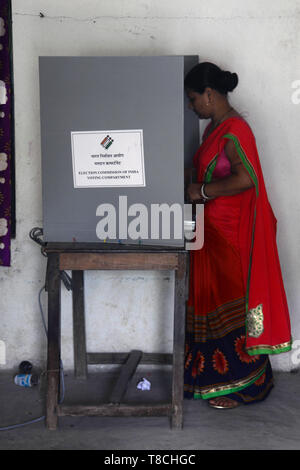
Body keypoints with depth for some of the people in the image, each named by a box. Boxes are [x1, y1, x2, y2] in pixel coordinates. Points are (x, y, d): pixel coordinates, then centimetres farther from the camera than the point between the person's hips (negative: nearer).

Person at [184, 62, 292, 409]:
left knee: (232, 303, 0)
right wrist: (189, 185, 11)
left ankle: (240, 384, 13)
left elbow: (246, 178, -29)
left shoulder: (234, 130, -18)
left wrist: (203, 192, -21)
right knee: (212, 299, 15)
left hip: (232, 235, -10)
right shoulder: (215, 128, 13)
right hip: (213, 230, 10)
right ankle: (214, 376, 28)